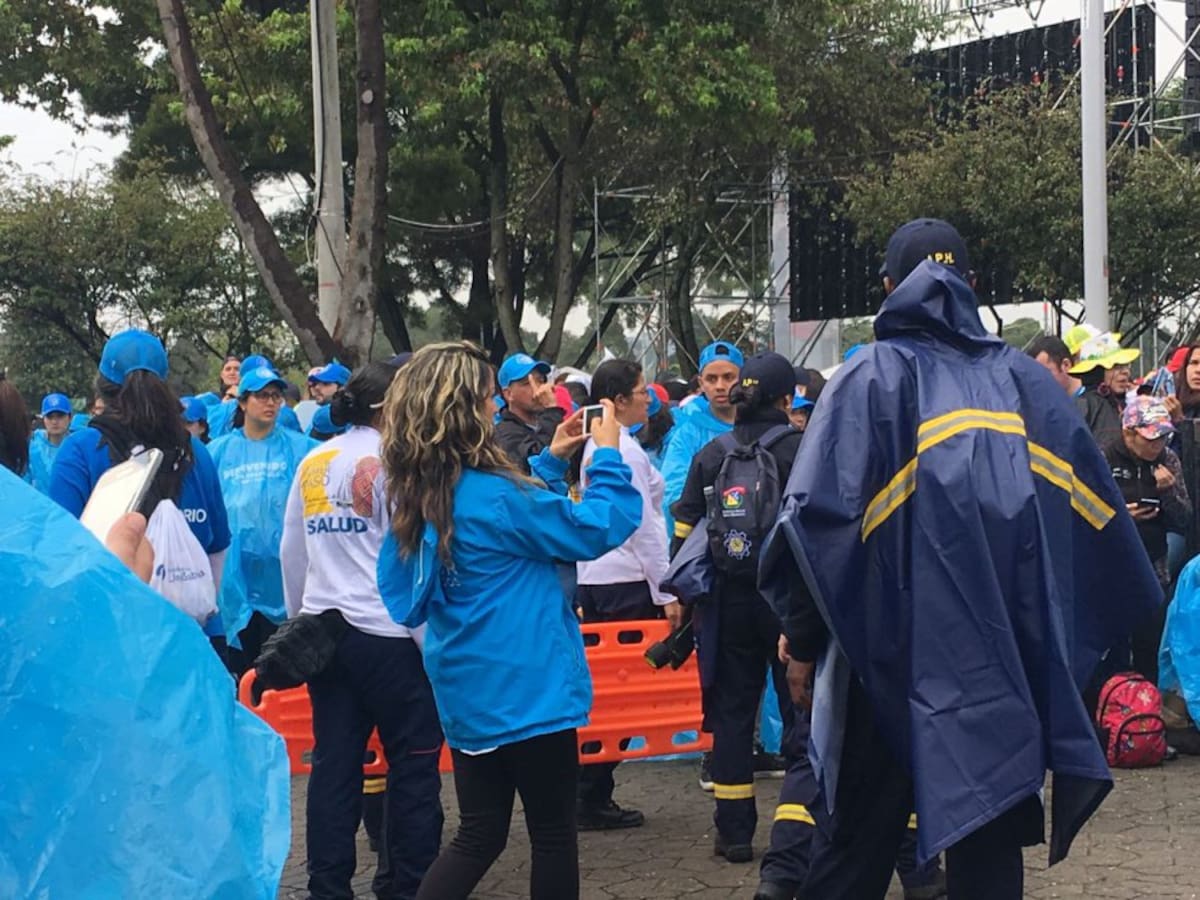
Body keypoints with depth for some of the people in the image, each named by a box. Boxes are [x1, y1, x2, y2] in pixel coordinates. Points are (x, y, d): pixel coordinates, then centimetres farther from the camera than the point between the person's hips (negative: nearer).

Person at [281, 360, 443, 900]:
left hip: (324, 630, 7)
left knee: (334, 764, 9)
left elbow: (292, 551, 16)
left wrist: (299, 617, 27)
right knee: (413, 763, 3)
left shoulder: (312, 464, 10)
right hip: (388, 633, -7)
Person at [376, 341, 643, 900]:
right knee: (553, 833, 7)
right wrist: (608, 455, -2)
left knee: (480, 834, 14)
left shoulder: (421, 494, 4)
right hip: (525, 688, -8)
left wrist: (552, 461, 17)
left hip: (467, 689, 8)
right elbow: (595, 530, -13)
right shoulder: (488, 494, -21)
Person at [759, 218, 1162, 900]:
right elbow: (1096, 515, 4)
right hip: (1004, 666, 3)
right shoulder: (1023, 380, 5)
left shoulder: (873, 377, -6)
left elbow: (820, 519, -12)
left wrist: (803, 642, -4)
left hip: (892, 662, -3)